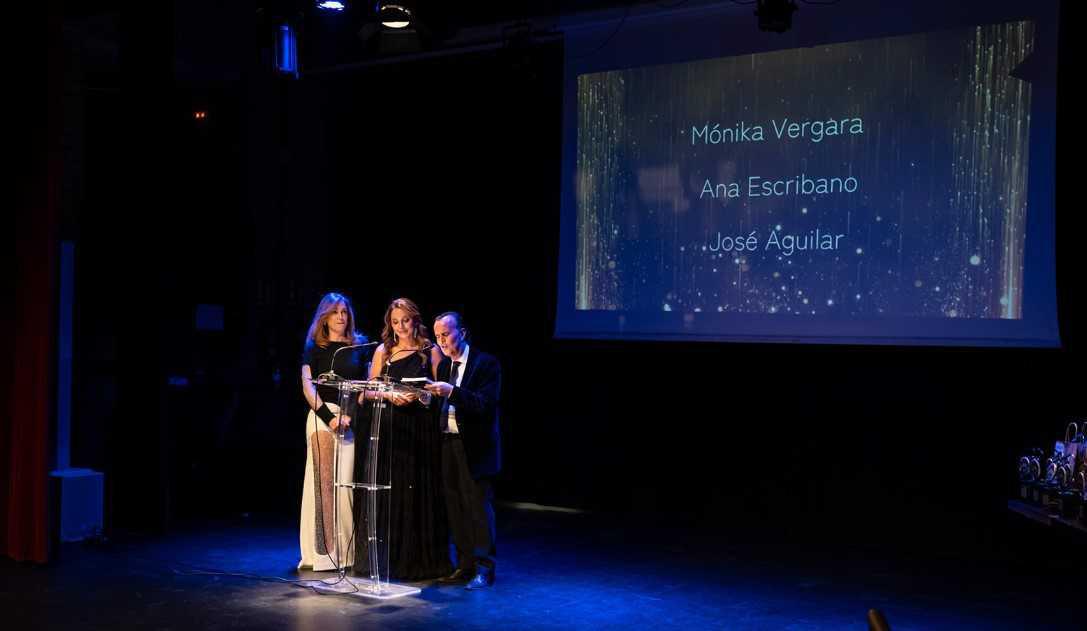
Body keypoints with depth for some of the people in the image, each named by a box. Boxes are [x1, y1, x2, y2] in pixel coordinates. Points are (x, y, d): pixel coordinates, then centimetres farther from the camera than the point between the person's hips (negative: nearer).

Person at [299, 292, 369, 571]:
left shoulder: (359, 346, 13)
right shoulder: (315, 347, 6)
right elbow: (307, 385, -3)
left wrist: (352, 414, -7)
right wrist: (328, 417, -13)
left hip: (352, 417, 2)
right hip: (323, 415, -2)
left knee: (346, 481, -1)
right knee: (323, 481, -5)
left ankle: (346, 549, 5)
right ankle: (322, 550, -3)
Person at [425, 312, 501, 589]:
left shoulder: (485, 363, -7)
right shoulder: (444, 366, 14)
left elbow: (486, 404, -19)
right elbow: (443, 405, 14)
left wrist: (452, 392, -29)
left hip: (475, 448, -7)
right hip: (448, 444, 7)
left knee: (478, 507, -5)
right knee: (455, 508, 9)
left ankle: (484, 569, 0)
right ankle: (465, 566, 17)